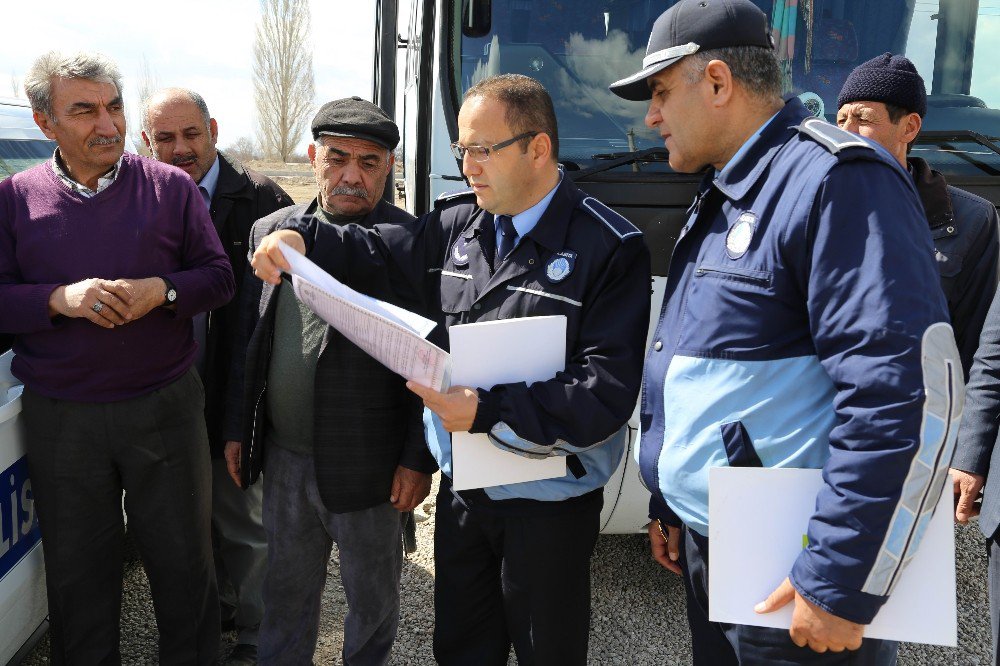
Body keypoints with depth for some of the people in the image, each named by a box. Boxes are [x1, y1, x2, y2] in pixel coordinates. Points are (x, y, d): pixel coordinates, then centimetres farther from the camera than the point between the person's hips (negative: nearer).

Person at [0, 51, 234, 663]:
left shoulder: (171, 187, 1)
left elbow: (220, 277, 1)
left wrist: (163, 290, -17)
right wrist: (60, 298, -18)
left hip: (165, 409, 0)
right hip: (60, 421, 1)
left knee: (184, 562, 12)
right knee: (78, 572, 16)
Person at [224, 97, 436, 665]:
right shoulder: (271, 231, 5)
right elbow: (249, 340, 12)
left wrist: (418, 459, -12)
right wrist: (239, 428, 12)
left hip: (368, 467, -4)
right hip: (284, 458, 5)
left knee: (373, 597, 16)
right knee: (286, 591, 23)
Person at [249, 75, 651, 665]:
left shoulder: (610, 249, -15)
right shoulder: (458, 225, 3)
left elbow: (608, 390, -22)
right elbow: (377, 254, 15)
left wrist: (488, 412, -27)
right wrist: (304, 238, -4)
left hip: (549, 505, -5)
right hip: (462, 490, 5)